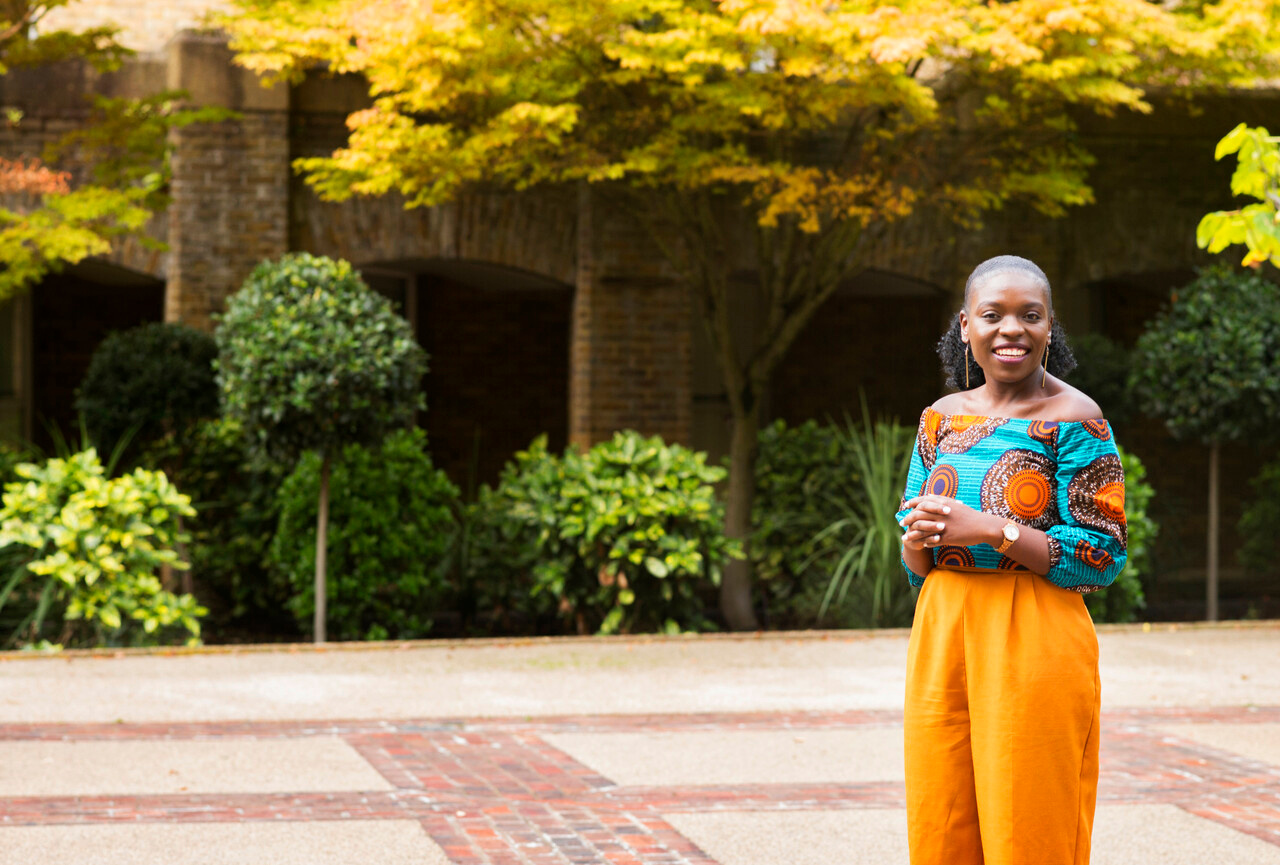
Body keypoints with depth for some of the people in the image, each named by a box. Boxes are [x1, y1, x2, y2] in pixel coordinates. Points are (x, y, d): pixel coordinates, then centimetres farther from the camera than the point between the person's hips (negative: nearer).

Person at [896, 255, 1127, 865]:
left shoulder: (1076, 421, -5)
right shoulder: (941, 419, 11)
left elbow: (1104, 555, -12)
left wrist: (985, 529, -18)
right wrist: (922, 537, -10)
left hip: (1036, 645, -5)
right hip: (941, 638, 5)